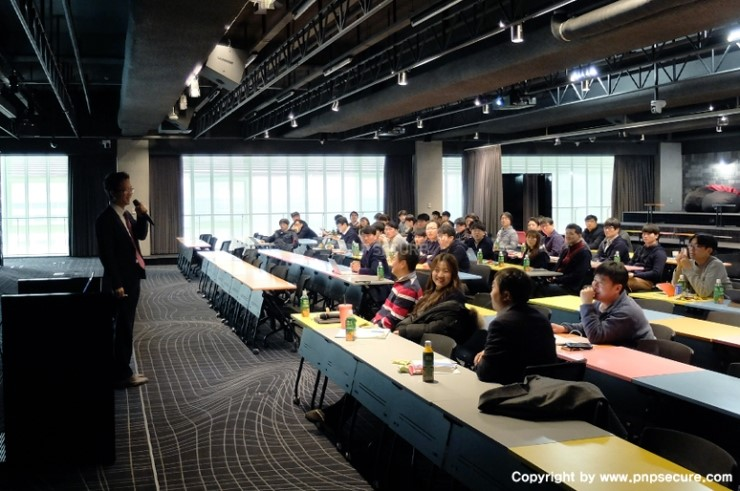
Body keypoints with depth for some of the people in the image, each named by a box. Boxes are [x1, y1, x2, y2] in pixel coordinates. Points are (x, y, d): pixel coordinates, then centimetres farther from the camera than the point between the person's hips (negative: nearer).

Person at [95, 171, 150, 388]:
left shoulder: (126, 215, 11)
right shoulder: (106, 219, -16)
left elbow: (141, 235, 19)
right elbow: (106, 255, -19)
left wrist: (142, 216, 1)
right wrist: (117, 284, -20)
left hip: (132, 279, 9)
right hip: (120, 282, -9)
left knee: (126, 328, 14)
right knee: (123, 329, -2)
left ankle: (123, 371, 23)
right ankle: (122, 375, 7)